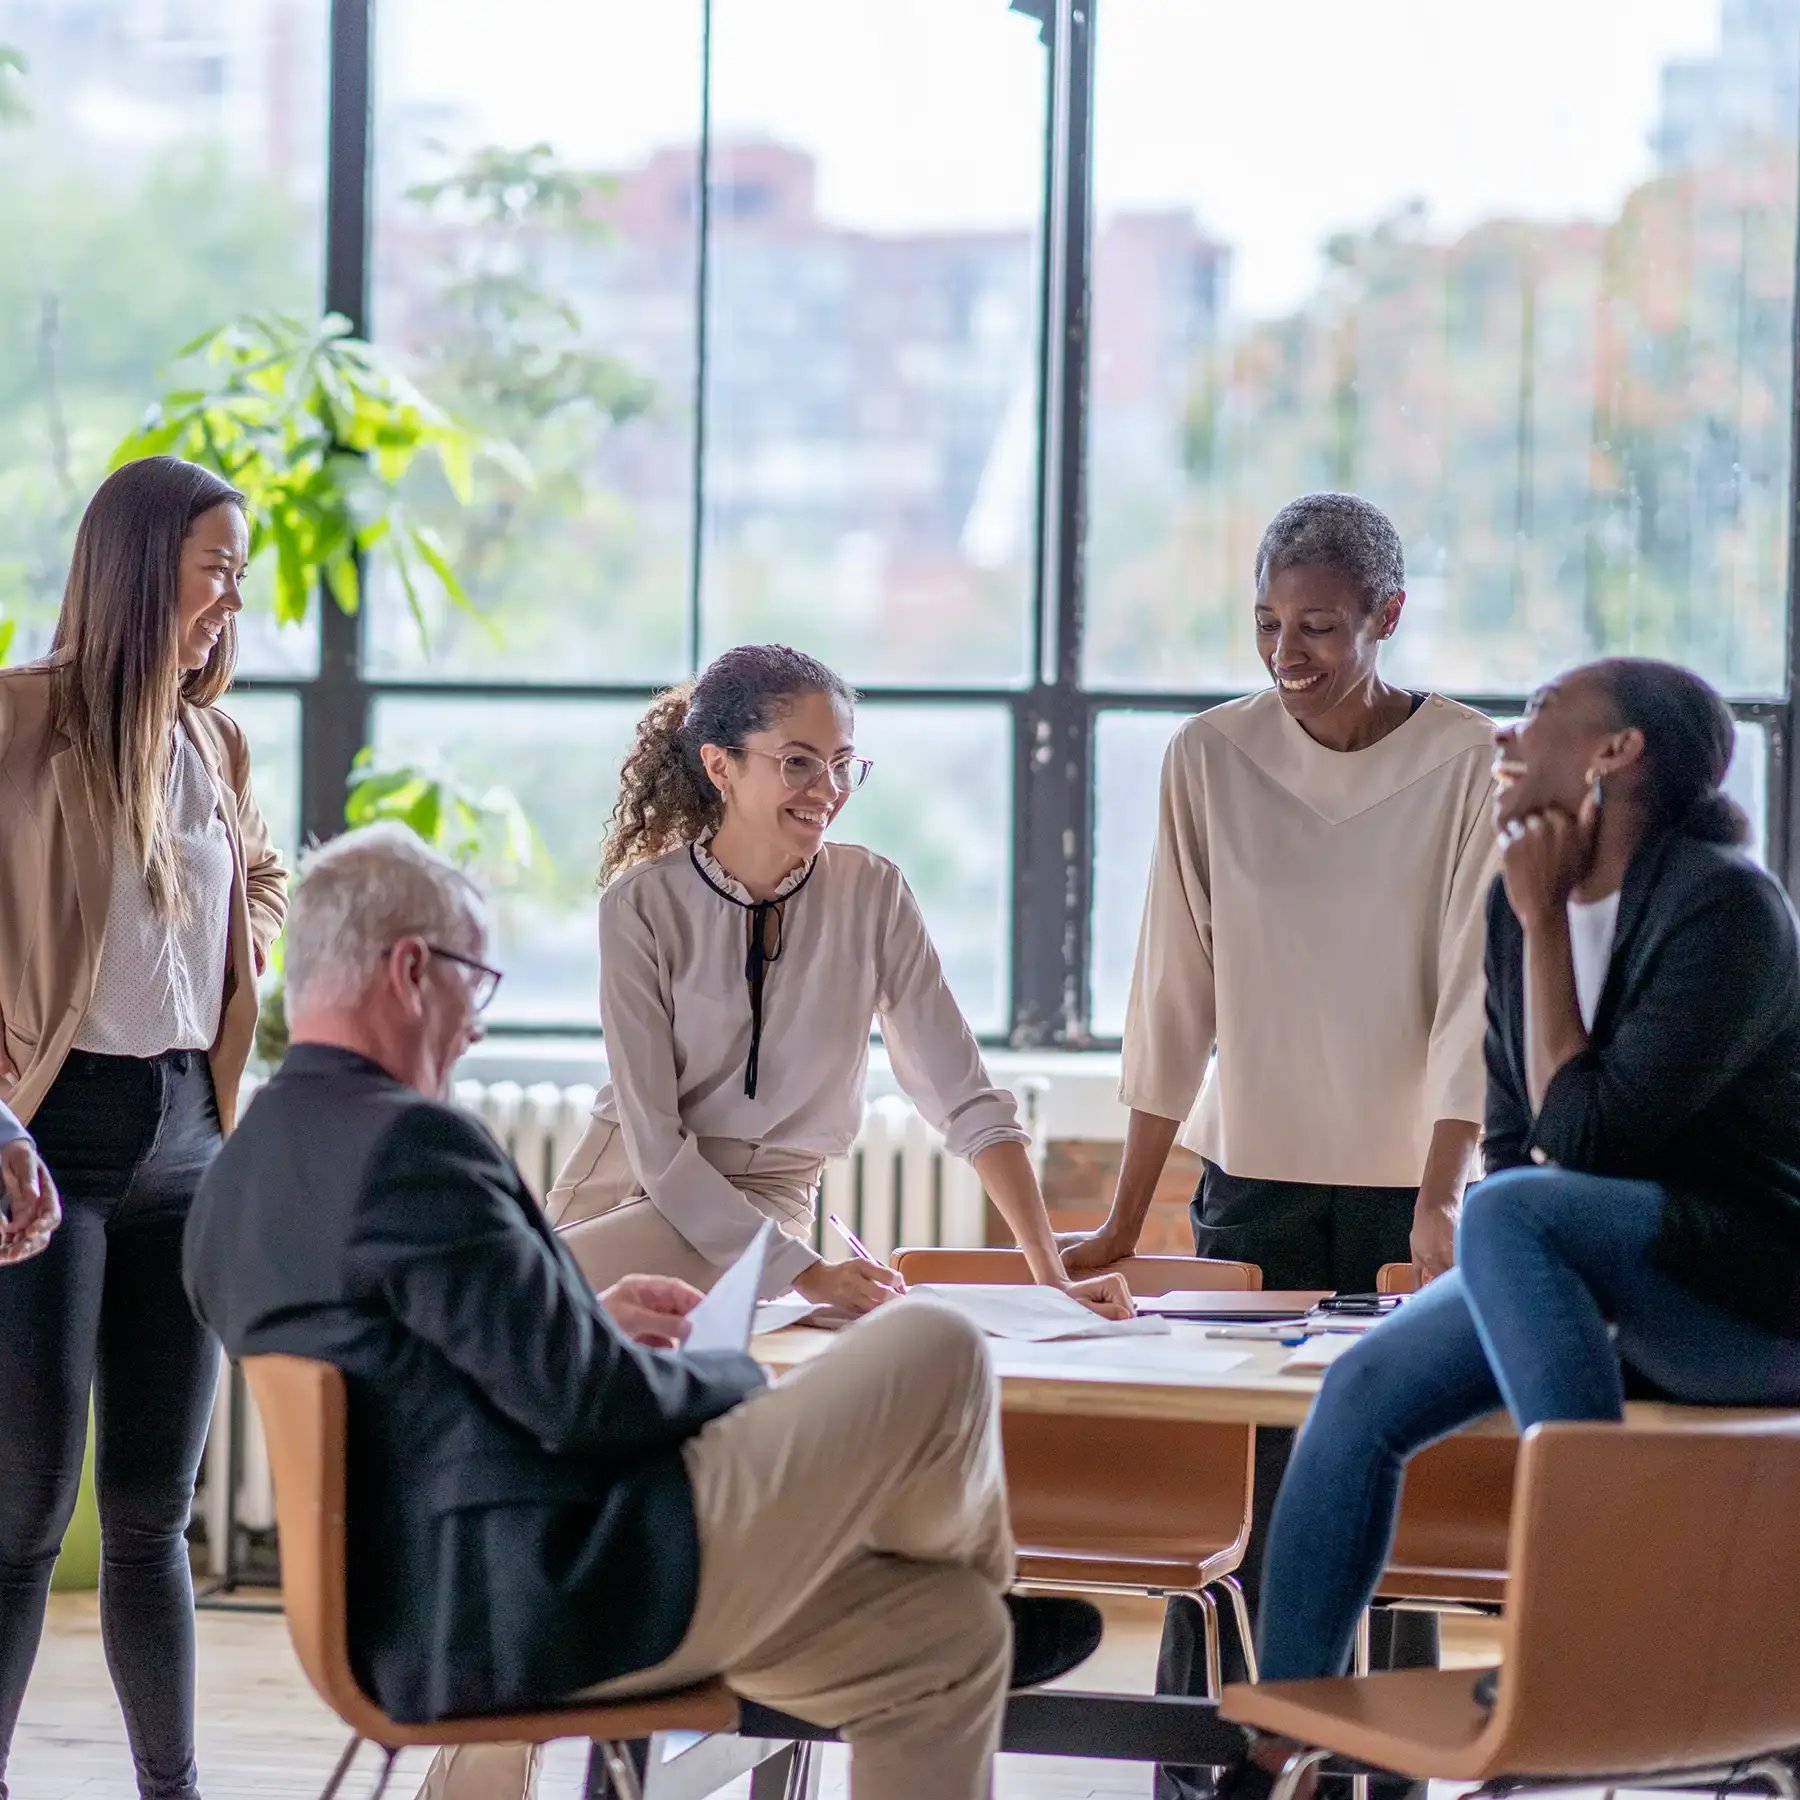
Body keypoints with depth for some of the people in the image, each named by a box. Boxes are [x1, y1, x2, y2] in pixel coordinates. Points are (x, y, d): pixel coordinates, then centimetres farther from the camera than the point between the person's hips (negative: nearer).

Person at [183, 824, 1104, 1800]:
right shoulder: (408, 1144, -19)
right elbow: (582, 1399, -20)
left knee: (941, 1634, 17)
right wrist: (744, 1378, -1)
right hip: (560, 1598, -10)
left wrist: (585, 1320, 18)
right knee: (933, 1355, -3)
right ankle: (990, 1599, 26)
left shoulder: (238, 1180, 12)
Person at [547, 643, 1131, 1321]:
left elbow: (968, 1102, -6)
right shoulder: (641, 904, -10)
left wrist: (1053, 1282, -16)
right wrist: (805, 1272, -24)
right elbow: (655, 1142, -15)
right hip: (624, 1182, 1)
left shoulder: (873, 893, -5)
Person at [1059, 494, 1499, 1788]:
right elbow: (1176, 997, 2)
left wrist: (1439, 1204, -20)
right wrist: (1125, 1221, 1)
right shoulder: (1211, 759, 0)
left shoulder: (1466, 763, -5)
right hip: (1256, 1181, 1)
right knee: (1229, 1507, -3)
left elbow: (1474, 995, -10)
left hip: (1407, 1183, -1)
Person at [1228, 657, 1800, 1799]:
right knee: (1368, 1389, -5)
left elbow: (1586, 1138, -22)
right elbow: (1516, 1137, 16)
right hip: (1618, 1291, 8)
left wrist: (1544, 923, -16)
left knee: (1510, 1216, -31)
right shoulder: (1519, 907, 6)